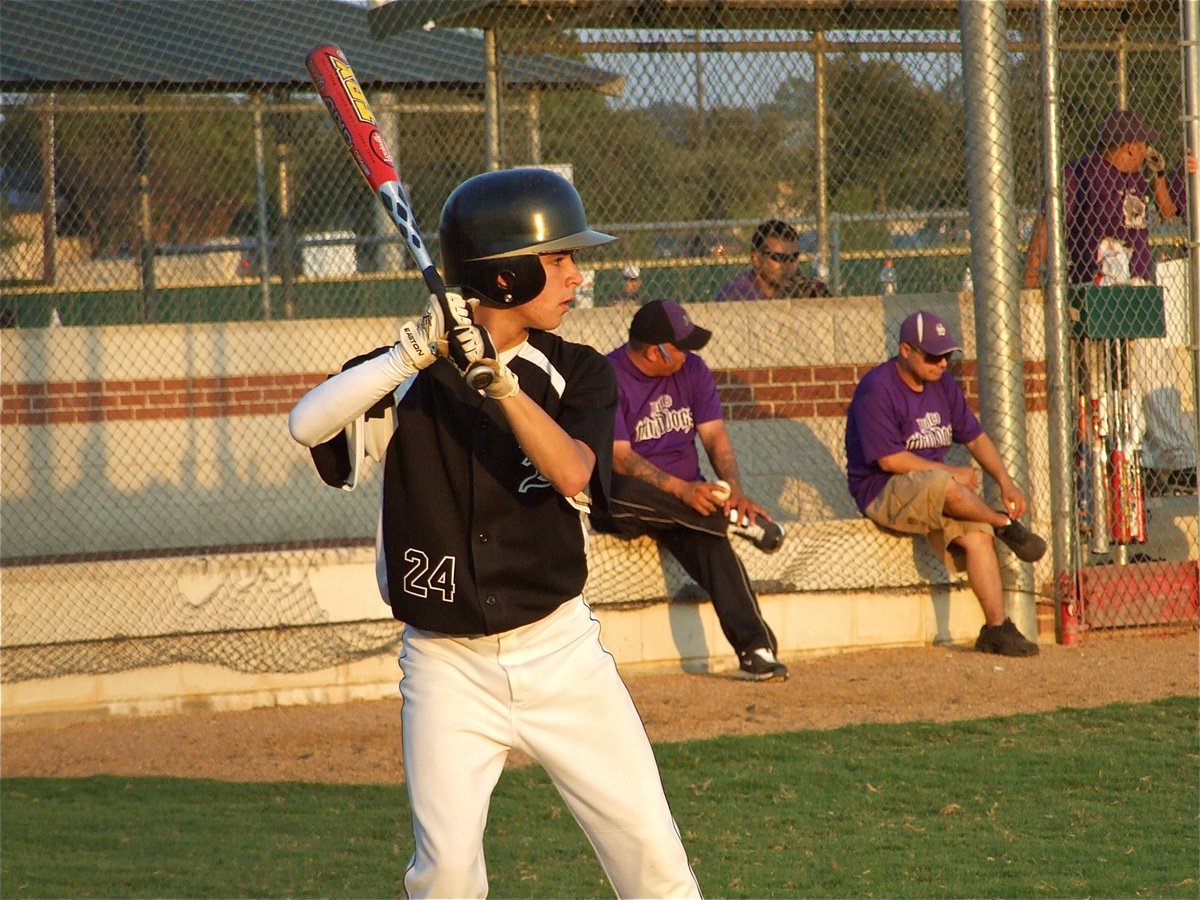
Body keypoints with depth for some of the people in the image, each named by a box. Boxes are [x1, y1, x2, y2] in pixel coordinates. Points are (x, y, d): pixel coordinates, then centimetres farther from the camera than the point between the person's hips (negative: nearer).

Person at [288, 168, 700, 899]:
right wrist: (416, 353, -28)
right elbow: (307, 424, -20)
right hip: (447, 666, -2)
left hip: (560, 652, 2)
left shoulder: (576, 373, 1)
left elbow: (572, 472, -17)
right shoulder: (410, 373, -4)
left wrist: (497, 377, -29)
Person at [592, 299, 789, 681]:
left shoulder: (692, 370, 7)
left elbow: (715, 435, 1)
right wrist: (681, 490, -32)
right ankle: (736, 519, -30)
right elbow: (619, 457, -20)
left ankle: (755, 648, -38)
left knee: (709, 539, -31)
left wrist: (734, 491, -18)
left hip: (687, 496, 3)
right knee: (623, 492, -41)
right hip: (625, 505, -3)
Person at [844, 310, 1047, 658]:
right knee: (939, 485, -37)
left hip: (938, 492, 7)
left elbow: (975, 436, 15)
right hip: (882, 493, -7)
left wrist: (1006, 482, 1)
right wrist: (951, 473, -15)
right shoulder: (876, 390, -14)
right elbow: (889, 459, -19)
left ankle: (996, 628, -18)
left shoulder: (943, 385, 10)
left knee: (977, 535, -20)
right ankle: (1006, 526, -12)